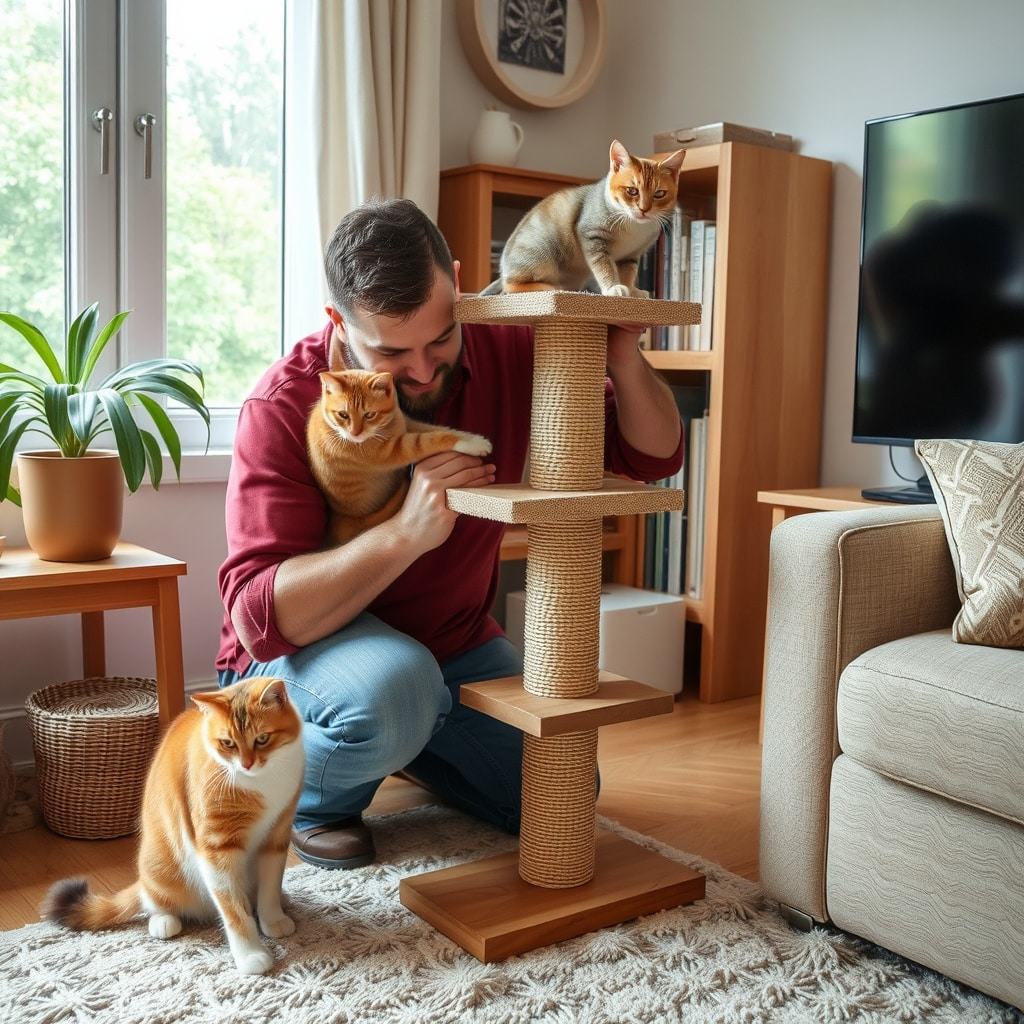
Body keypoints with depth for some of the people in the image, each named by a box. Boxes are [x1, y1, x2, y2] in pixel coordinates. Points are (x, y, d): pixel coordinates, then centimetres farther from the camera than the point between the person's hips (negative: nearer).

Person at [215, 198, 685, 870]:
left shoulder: (507, 354, -13)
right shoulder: (283, 409, -25)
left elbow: (654, 456, -6)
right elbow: (257, 616, -32)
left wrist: (624, 360, -28)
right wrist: (406, 533, -43)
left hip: (455, 644, 5)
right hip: (304, 642, -5)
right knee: (391, 690, -38)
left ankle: (404, 747, 27)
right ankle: (312, 800, -3)